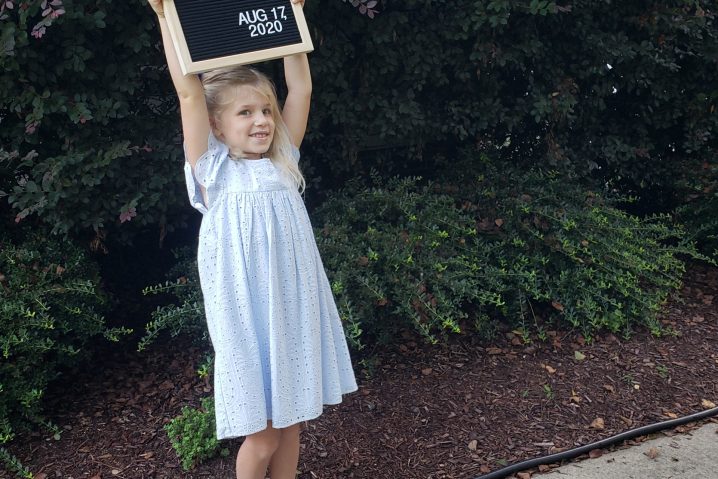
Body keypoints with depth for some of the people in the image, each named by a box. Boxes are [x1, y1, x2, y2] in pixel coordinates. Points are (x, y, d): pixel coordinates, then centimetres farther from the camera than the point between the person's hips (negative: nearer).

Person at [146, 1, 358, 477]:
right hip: (248, 319, -4)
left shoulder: (283, 163, 6)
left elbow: (301, 88, 4)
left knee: (291, 422, 14)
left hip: (296, 312, 4)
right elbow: (189, 92, -13)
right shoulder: (214, 172, -5)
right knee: (261, 435, 4)